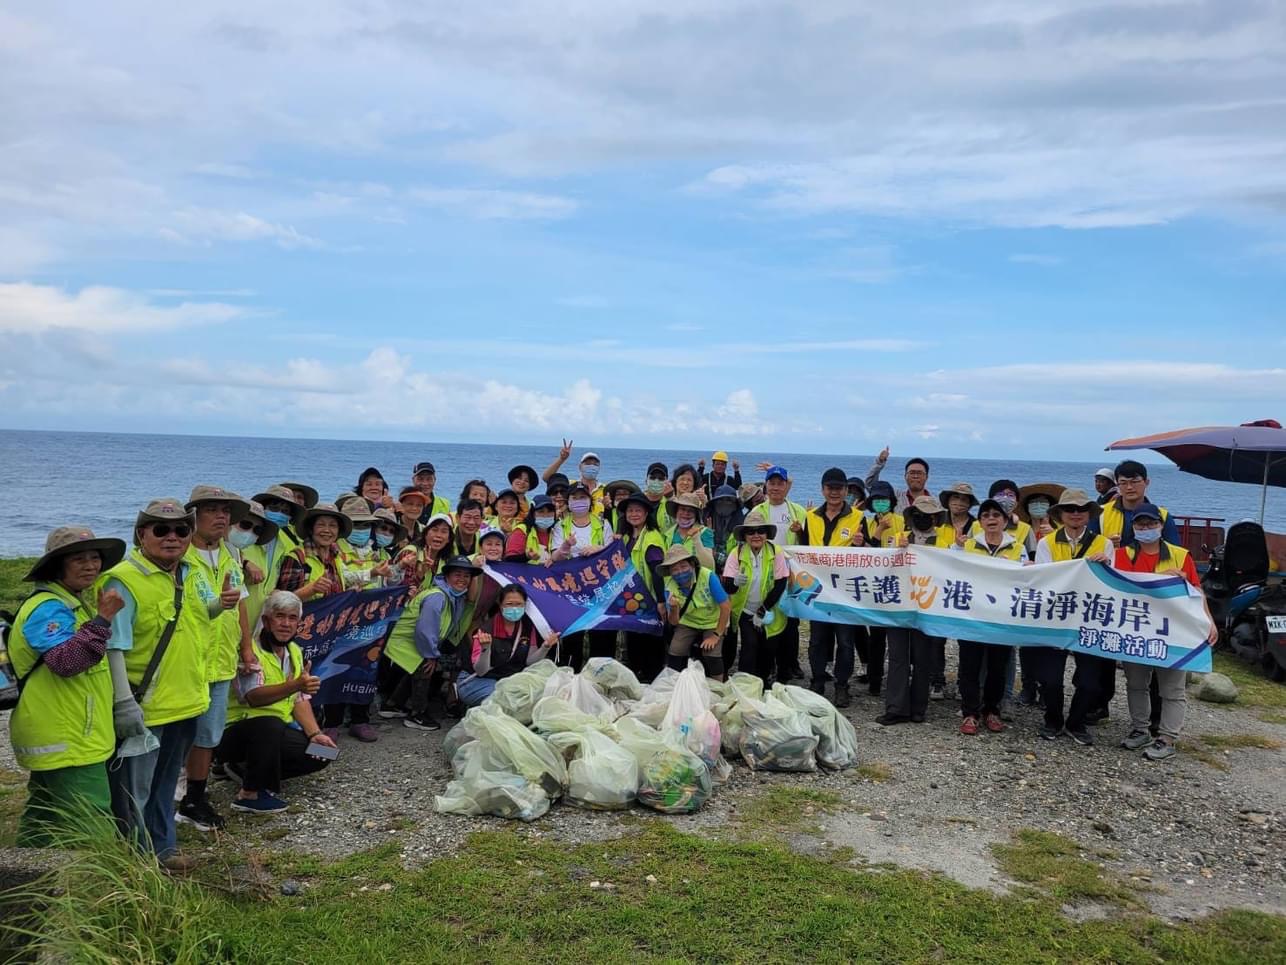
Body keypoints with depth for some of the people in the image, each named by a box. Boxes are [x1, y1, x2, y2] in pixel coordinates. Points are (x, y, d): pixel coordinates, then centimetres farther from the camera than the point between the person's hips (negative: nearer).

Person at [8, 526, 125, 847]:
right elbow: (65, 660, -34)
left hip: (55, 739, 11)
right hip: (68, 744, -11)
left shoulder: (74, 603, 15)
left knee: (43, 820, 22)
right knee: (93, 832, -8)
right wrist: (102, 619, -35)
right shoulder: (48, 608, -18)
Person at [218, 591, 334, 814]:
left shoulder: (295, 651, 10)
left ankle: (248, 769, 7)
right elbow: (253, 697, -29)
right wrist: (295, 685, -44)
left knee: (321, 753, -9)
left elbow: (301, 700, 8)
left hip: (279, 732, 8)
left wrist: (315, 734, -8)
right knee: (270, 725, -37)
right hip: (238, 729, -8)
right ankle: (248, 794, -18)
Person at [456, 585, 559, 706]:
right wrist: (485, 648, -37)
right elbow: (480, 671, -18)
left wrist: (545, 647, -16)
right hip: (480, 681, -5)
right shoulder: (486, 629, -18)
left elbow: (529, 661, 1)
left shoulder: (528, 627, -3)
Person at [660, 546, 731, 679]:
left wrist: (716, 635, -19)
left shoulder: (708, 577, -30)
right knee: (675, 652, -15)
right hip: (688, 623, 3)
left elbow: (726, 607, -23)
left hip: (713, 623, -3)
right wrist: (674, 609, -34)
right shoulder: (670, 587, -18)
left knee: (712, 655, -22)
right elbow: (673, 622, -12)